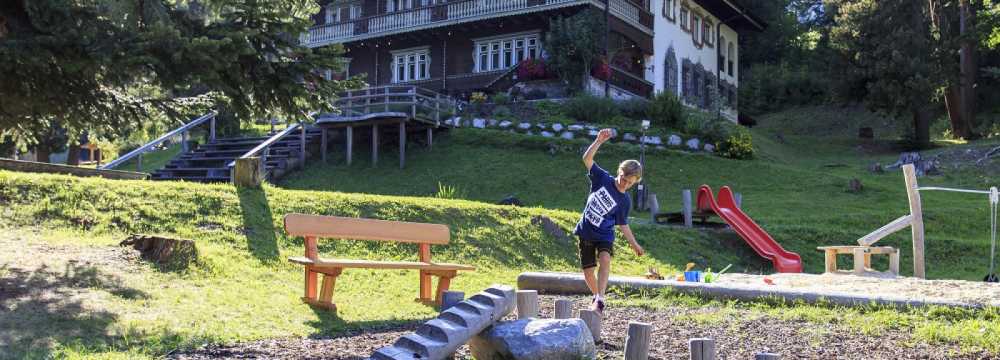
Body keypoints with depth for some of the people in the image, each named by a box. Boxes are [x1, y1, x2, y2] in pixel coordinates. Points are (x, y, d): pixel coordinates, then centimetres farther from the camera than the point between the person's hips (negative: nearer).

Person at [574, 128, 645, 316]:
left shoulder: (625, 201, -4)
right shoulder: (602, 178, -5)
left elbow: (623, 224, 6)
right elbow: (587, 158, -14)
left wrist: (634, 244, 2)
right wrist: (599, 141, -27)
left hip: (604, 236, -1)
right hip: (586, 233, 1)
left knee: (605, 260, -29)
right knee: (588, 271, 5)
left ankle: (599, 301, -34)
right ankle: (597, 296, 32)